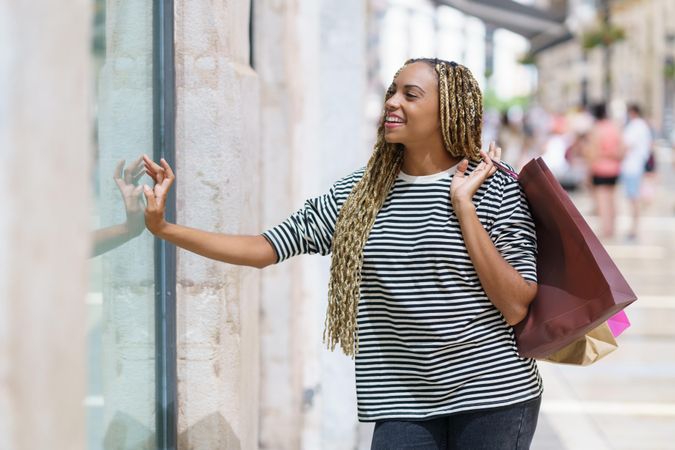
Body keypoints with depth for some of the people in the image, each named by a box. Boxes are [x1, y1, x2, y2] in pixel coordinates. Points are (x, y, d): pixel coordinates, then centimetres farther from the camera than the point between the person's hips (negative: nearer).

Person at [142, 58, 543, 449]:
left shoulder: (494, 188, -5)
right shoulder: (358, 194, 5)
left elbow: (515, 308, -12)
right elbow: (265, 248, 4)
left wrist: (463, 204, -14)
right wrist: (164, 228, -3)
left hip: (492, 397, -2)